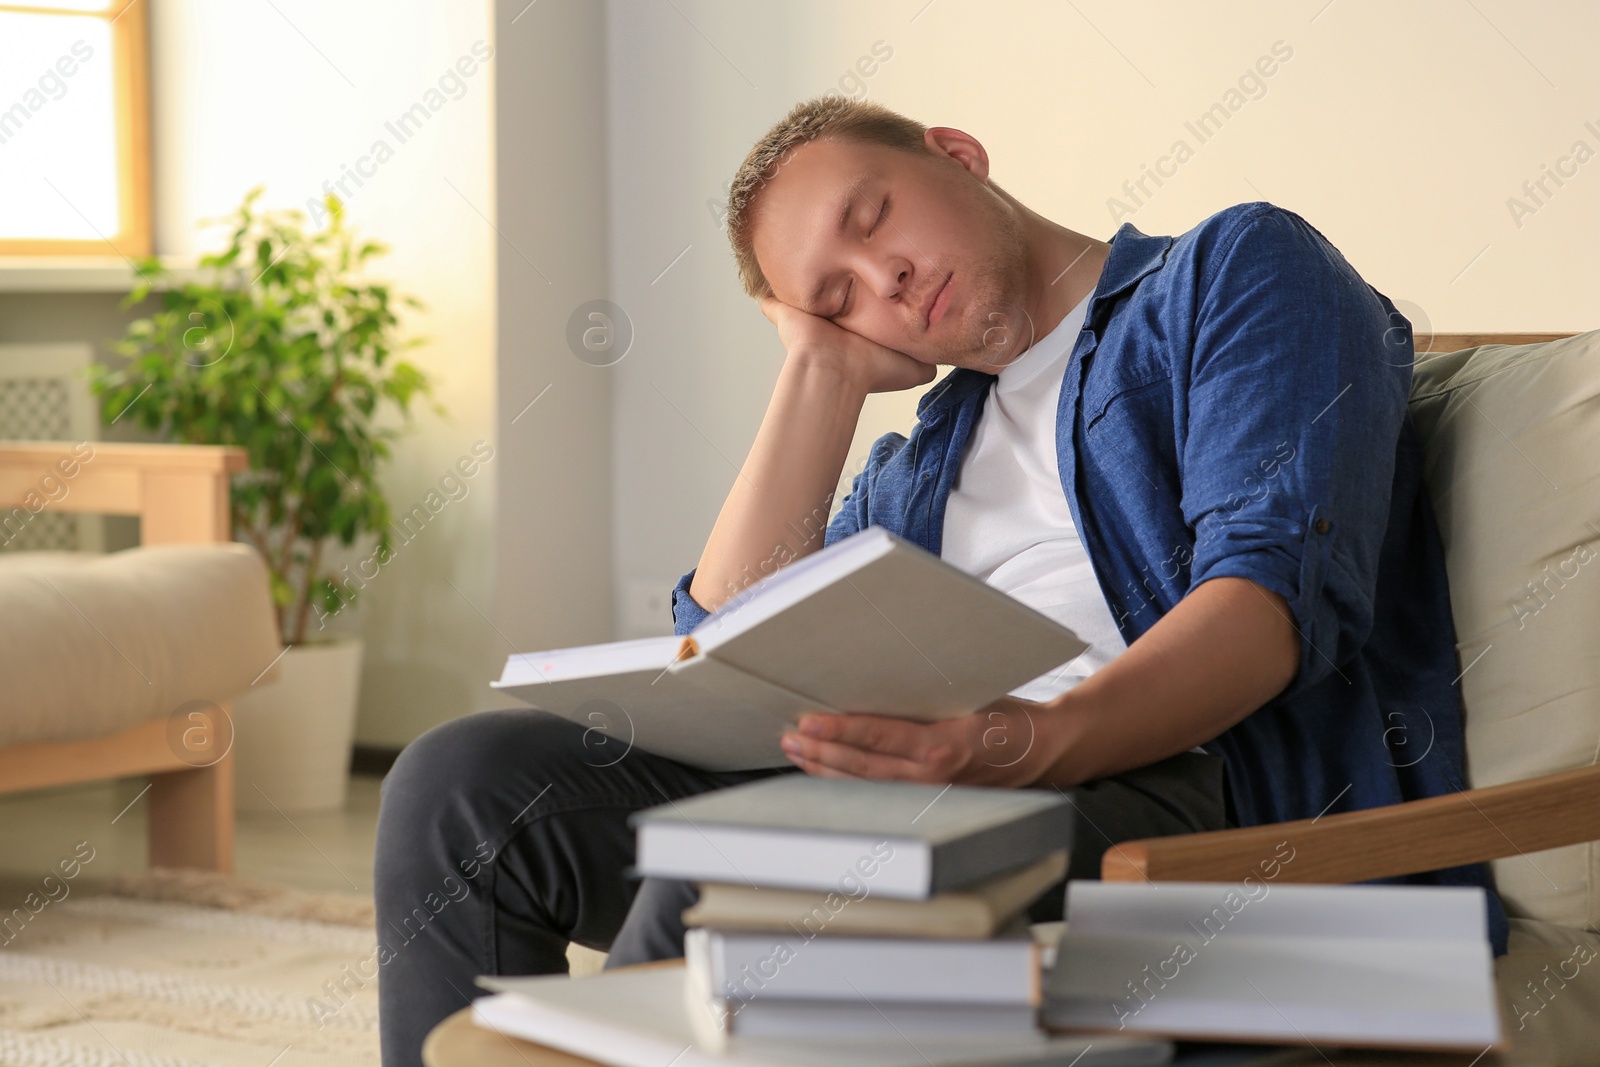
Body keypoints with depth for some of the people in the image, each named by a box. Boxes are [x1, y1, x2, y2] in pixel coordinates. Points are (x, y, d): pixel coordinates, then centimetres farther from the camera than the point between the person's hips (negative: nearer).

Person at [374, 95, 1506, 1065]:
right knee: (469, 777, -8)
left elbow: (1275, 585, -8)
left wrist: (1035, 742, -26)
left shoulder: (1239, 269, 11)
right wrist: (821, 368, 21)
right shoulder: (911, 474, 31)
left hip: (1172, 776, -7)